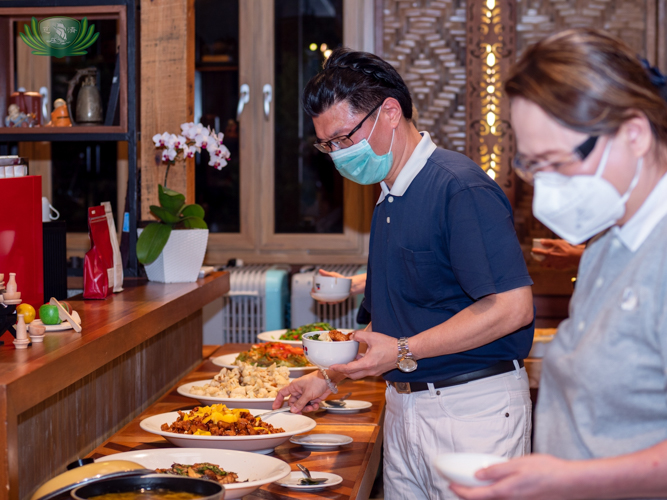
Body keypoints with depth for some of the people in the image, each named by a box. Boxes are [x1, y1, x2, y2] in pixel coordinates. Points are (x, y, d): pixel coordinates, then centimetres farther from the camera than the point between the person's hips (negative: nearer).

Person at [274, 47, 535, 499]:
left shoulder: (460, 188, -16)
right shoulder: (390, 199, 13)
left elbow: (512, 307, -22)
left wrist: (404, 352, -20)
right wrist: (330, 379, 17)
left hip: (472, 408, -8)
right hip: (404, 407, 8)